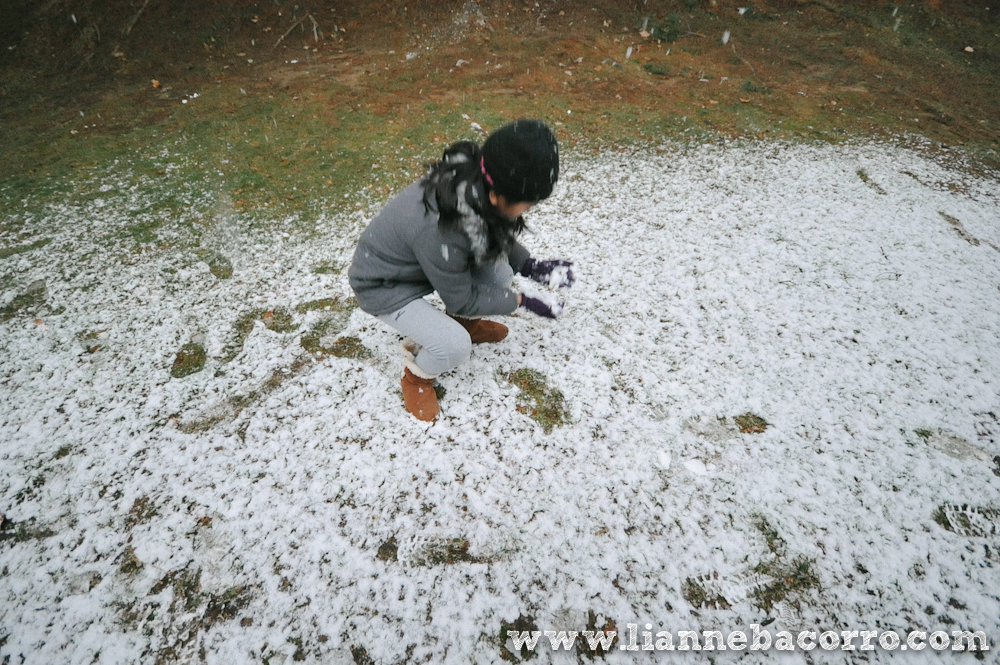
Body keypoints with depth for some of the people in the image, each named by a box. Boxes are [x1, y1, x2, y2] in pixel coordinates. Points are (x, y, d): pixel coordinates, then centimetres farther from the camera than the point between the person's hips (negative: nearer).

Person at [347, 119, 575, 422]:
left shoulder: (475, 184, -20)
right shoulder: (439, 229, -40)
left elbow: (498, 235, 2)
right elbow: (461, 298, -23)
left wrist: (530, 266, -12)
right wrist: (522, 301, -16)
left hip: (420, 262, 7)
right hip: (384, 286, -7)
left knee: (499, 272, -8)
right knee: (454, 347, -23)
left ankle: (464, 322, 20)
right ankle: (417, 376, 10)